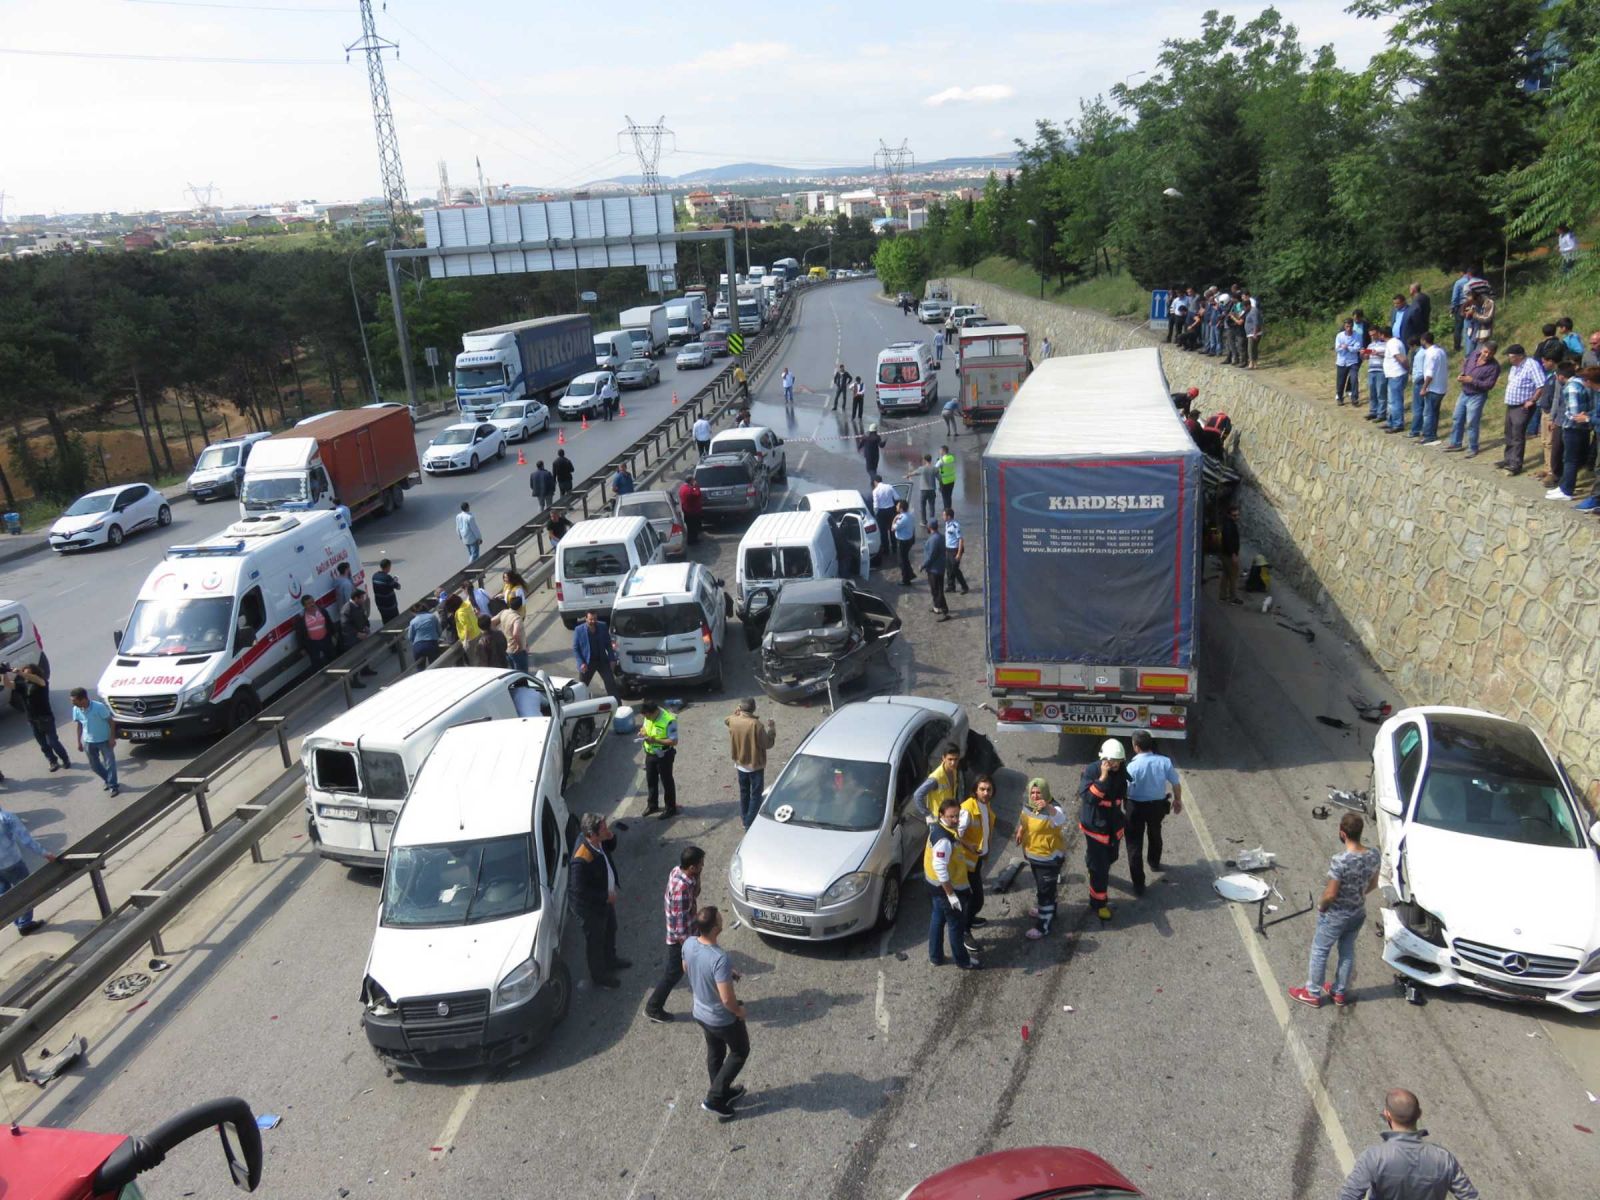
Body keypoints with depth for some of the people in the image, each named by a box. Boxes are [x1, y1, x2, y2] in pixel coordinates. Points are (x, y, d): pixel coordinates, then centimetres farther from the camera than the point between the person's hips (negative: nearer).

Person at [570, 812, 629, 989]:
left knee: (610, 930, 30)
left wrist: (611, 837, -18)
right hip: (591, 908, -8)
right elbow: (579, 890, -32)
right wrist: (606, 897, -23)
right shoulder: (581, 860, -40)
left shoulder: (598, 841, -16)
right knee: (595, 941, 18)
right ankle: (598, 976, 42)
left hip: (606, 899, 8)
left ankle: (610, 961, 57)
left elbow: (610, 848, 6)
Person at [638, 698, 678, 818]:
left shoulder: (669, 721, -28)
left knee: (667, 782, 8)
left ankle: (671, 808, 23)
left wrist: (655, 740, -32)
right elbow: (644, 726, 13)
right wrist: (643, 732, -12)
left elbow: (674, 741, -25)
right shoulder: (648, 716, -6)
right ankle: (652, 805, 38)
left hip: (664, 756, -7)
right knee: (651, 781, 20)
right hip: (650, 754, 7)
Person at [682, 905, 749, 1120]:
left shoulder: (688, 944, -15)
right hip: (723, 1019, -6)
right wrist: (739, 1011, -12)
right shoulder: (719, 958, -38)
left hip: (700, 1013, 6)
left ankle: (722, 1091, 47)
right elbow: (727, 999, -34)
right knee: (740, 1052, 20)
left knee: (714, 1052, 28)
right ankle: (714, 1099, 21)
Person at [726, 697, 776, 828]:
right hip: (755, 765, -5)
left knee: (744, 793, 21)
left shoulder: (733, 721, -10)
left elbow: (726, 719, 17)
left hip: (740, 764, 5)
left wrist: (737, 711, 18)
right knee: (755, 795, 8)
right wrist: (772, 728, -9)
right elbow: (768, 744, -19)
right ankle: (751, 824, 9)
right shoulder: (756, 724, -27)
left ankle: (745, 820, 33)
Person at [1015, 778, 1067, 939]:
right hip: (1032, 855, 8)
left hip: (1049, 857, -8)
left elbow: (1062, 820, -53)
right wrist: (1020, 830, 0)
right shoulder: (1028, 804, -5)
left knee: (1045, 890, 2)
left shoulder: (1052, 808, -28)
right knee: (1040, 886, 27)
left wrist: (1049, 807, -70)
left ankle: (1043, 926, 16)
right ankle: (1046, 910, 50)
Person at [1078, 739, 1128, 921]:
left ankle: (1103, 874, 58)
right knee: (1099, 866, -2)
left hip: (1114, 824, 6)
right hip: (1095, 825, -6)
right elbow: (1087, 797, -34)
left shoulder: (1121, 772, -6)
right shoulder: (1091, 771, -23)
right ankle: (1098, 903, 12)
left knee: (1110, 857, 27)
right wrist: (1103, 778, -39)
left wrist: (1123, 817, 21)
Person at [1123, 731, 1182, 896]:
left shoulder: (1132, 766, -25)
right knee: (1155, 834, 31)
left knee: (1135, 843, 6)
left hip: (1136, 807, -4)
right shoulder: (1164, 761, -13)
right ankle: (1154, 863, 56)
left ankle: (1138, 884, 6)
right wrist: (1178, 800, 15)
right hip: (1158, 805, 5)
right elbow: (1176, 784, -3)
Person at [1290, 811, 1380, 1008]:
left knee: (1319, 952, 14)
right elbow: (1373, 884, 4)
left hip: (1335, 916, -6)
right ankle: (1340, 992, 41)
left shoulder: (1339, 860, -34)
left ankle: (1313, 994, 29)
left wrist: (1320, 904, -5)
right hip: (1358, 914, 6)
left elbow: (1330, 894, -26)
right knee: (1347, 951, 24)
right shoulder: (1373, 855, -13)